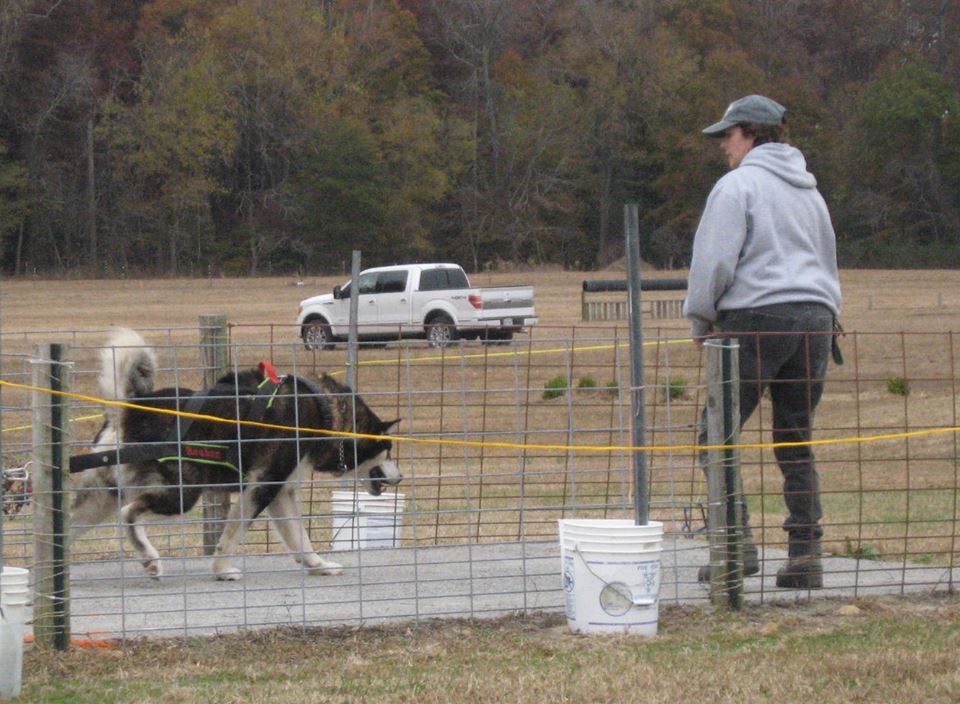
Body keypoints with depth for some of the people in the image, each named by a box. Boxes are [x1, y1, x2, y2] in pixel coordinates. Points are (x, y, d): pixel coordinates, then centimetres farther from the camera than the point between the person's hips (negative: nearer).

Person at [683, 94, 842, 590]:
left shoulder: (737, 186, -3)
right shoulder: (809, 191, 21)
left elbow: (714, 261, -8)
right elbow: (828, 264, 25)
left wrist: (701, 321, 4)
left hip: (757, 319, -7)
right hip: (815, 320, 7)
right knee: (796, 442, 8)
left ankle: (737, 542, -13)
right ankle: (806, 554, 2)